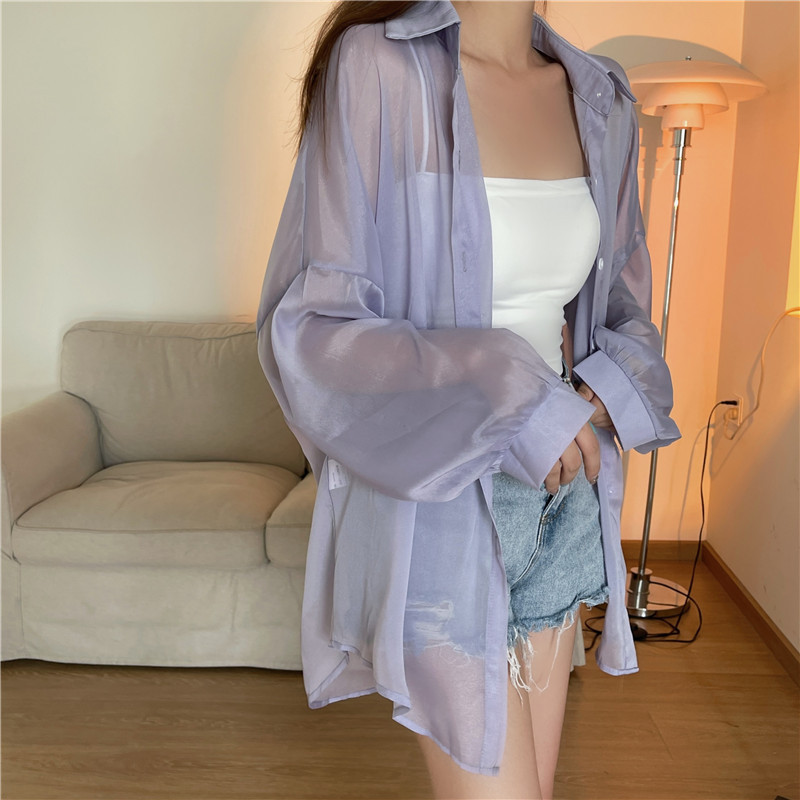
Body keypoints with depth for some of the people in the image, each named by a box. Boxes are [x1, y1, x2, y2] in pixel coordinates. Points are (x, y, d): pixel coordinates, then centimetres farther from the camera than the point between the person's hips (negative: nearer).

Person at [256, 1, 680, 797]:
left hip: (563, 498, 6)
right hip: (439, 506, -5)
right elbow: (305, 328, -15)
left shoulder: (599, 97, 6)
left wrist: (607, 387, -7)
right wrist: (509, 402, -22)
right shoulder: (377, 68, -11)